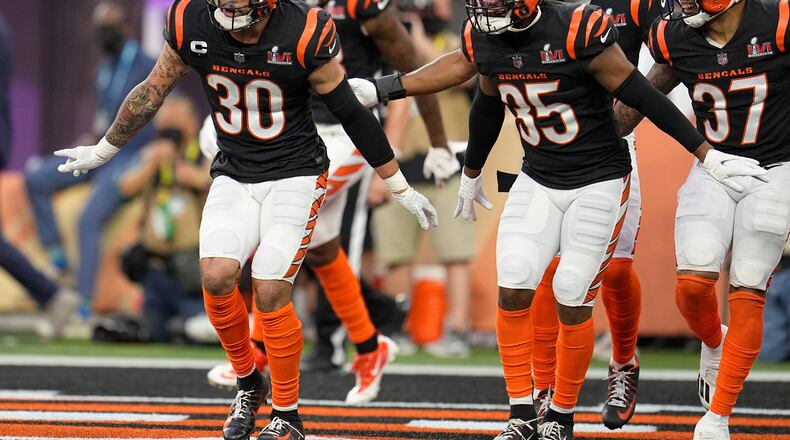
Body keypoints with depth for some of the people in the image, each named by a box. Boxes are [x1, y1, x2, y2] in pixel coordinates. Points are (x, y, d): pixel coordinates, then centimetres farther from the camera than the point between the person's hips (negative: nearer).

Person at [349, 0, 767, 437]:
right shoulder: (485, 40, -4)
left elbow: (642, 96, -16)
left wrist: (707, 155, -12)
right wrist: (471, 173, 31)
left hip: (598, 182, -5)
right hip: (538, 180, 5)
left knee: (572, 301, -5)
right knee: (513, 290, -8)